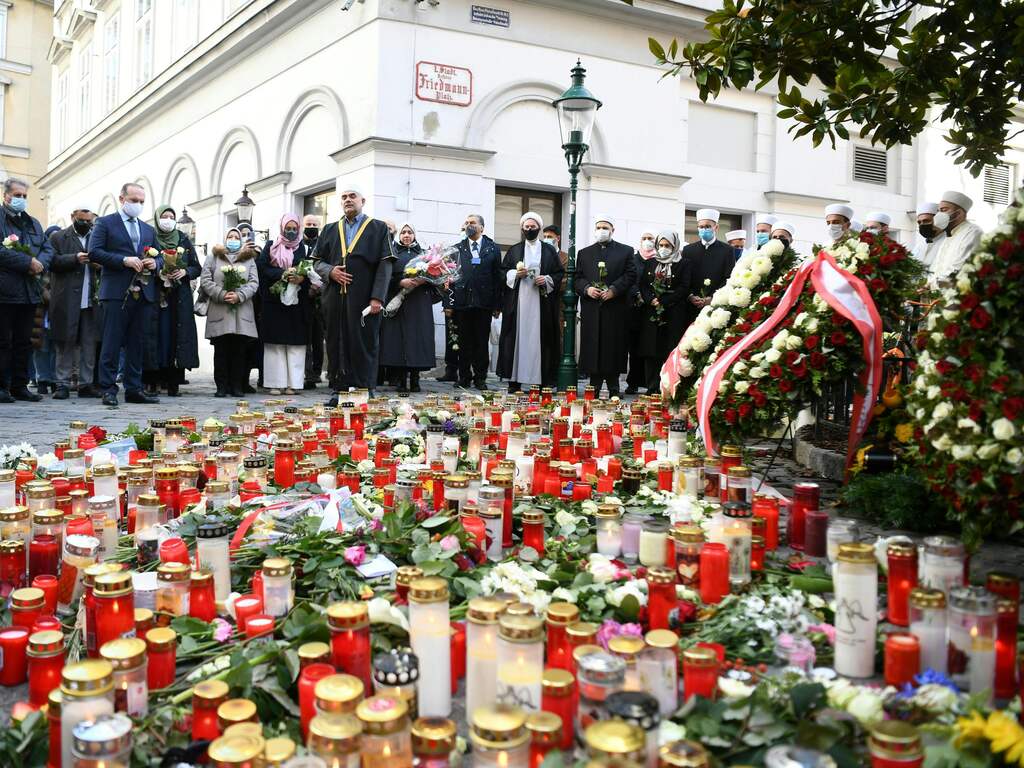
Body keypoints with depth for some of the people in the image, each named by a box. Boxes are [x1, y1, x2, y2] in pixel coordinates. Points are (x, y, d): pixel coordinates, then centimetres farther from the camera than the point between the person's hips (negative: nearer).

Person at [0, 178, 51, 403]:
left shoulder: (33, 223, 20)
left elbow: (48, 248, 13)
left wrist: (40, 264, -7)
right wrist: (29, 262, -17)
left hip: (29, 291, 6)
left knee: (24, 342, 9)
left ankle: (20, 386, 15)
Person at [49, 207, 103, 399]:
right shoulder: (58, 237, 7)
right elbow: (53, 262, -5)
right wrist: (75, 259, -17)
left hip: (91, 301, 3)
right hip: (67, 301, -3)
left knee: (90, 345, 3)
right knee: (65, 344, 0)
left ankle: (86, 384, 10)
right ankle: (63, 385, 5)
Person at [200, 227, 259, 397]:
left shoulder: (249, 259, 15)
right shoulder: (214, 257, 12)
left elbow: (254, 283, 5)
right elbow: (205, 281, 3)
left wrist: (239, 296, -11)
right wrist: (222, 294, -11)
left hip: (242, 313, 1)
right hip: (219, 312, -1)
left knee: (240, 350, 0)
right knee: (221, 351, 0)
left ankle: (237, 386, 6)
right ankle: (221, 386, 5)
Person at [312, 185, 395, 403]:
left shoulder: (378, 229, 6)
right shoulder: (330, 230, 17)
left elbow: (385, 265, -2)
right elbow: (317, 260, 17)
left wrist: (377, 297, -13)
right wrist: (330, 271, -7)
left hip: (364, 298, -3)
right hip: (335, 298, 4)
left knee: (364, 344, -2)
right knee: (337, 344, 4)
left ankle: (365, 390, 3)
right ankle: (340, 389, 10)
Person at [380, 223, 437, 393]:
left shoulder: (422, 253, 16)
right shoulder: (392, 254, 11)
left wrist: (423, 280, -10)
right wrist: (401, 282, -14)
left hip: (420, 304, 1)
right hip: (397, 302, -1)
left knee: (418, 337, -5)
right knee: (398, 338, -8)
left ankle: (414, 378, -2)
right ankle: (400, 379, -6)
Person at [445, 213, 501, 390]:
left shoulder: (492, 249, 8)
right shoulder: (457, 249, 9)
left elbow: (497, 277, 4)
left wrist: (497, 305, -1)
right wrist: (448, 303, -2)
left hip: (484, 303, -1)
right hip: (462, 302, 1)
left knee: (482, 342, 3)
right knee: (464, 342, 5)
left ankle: (480, 377, 11)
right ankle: (464, 377, 14)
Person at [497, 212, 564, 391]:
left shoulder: (549, 250, 11)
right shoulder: (514, 250, 13)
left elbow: (560, 272, 9)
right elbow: (503, 272, 11)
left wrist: (547, 280, -8)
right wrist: (515, 274, -7)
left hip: (541, 302, 0)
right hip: (518, 301, 1)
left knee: (540, 339, -3)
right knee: (517, 338, -3)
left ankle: (542, 380, -2)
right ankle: (515, 380, -1)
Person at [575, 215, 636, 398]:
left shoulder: (625, 251, 10)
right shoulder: (584, 253, 18)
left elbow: (630, 276, 1)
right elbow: (577, 278, 12)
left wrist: (614, 290, -12)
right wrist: (587, 288, -9)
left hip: (615, 309, -2)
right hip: (591, 310, 2)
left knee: (614, 347, -2)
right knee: (592, 347, 0)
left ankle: (613, 389, 5)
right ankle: (594, 386, 6)